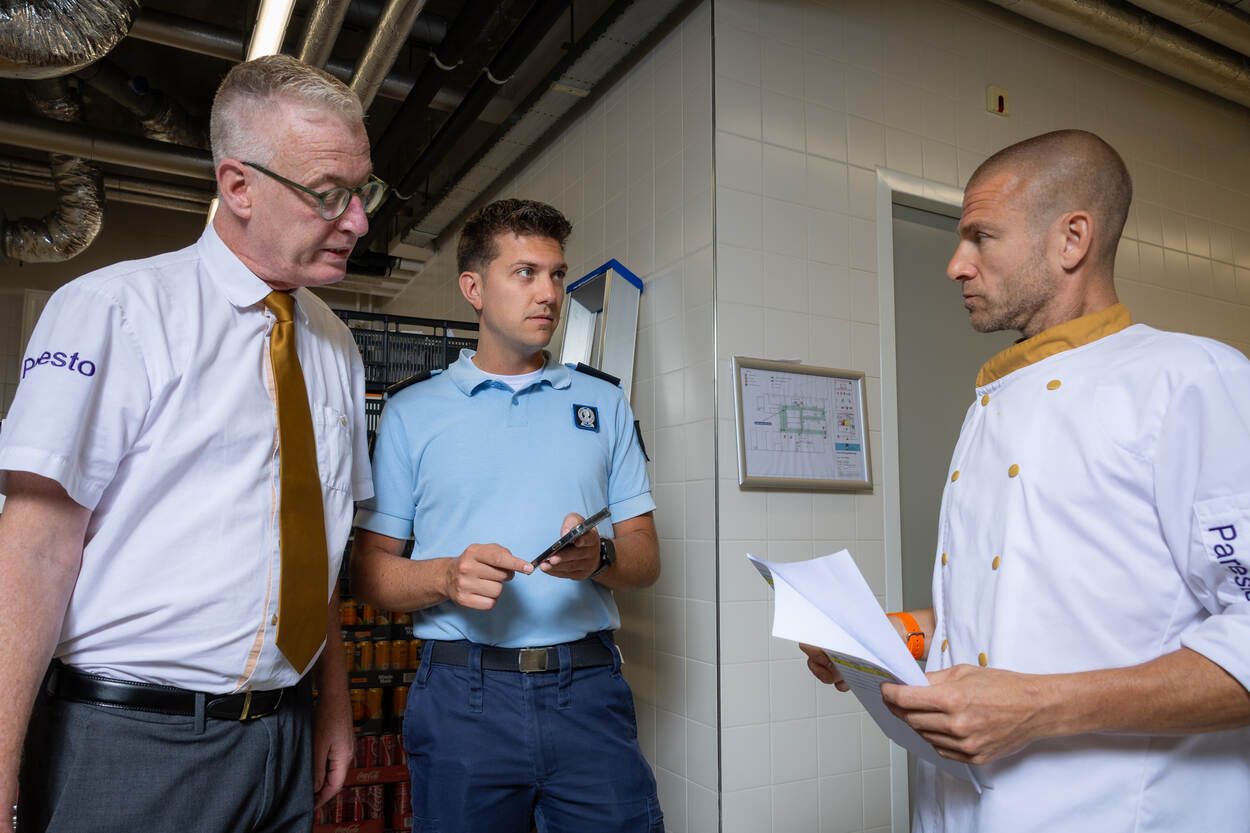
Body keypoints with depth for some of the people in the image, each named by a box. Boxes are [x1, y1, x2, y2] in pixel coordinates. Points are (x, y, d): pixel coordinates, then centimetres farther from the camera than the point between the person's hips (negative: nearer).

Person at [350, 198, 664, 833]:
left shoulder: (603, 404, 12)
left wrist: (599, 556, -13)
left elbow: (646, 558, 9)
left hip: (588, 689, 2)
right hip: (462, 692, -1)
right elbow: (370, 572, 3)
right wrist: (448, 577, -17)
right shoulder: (411, 413, 7)